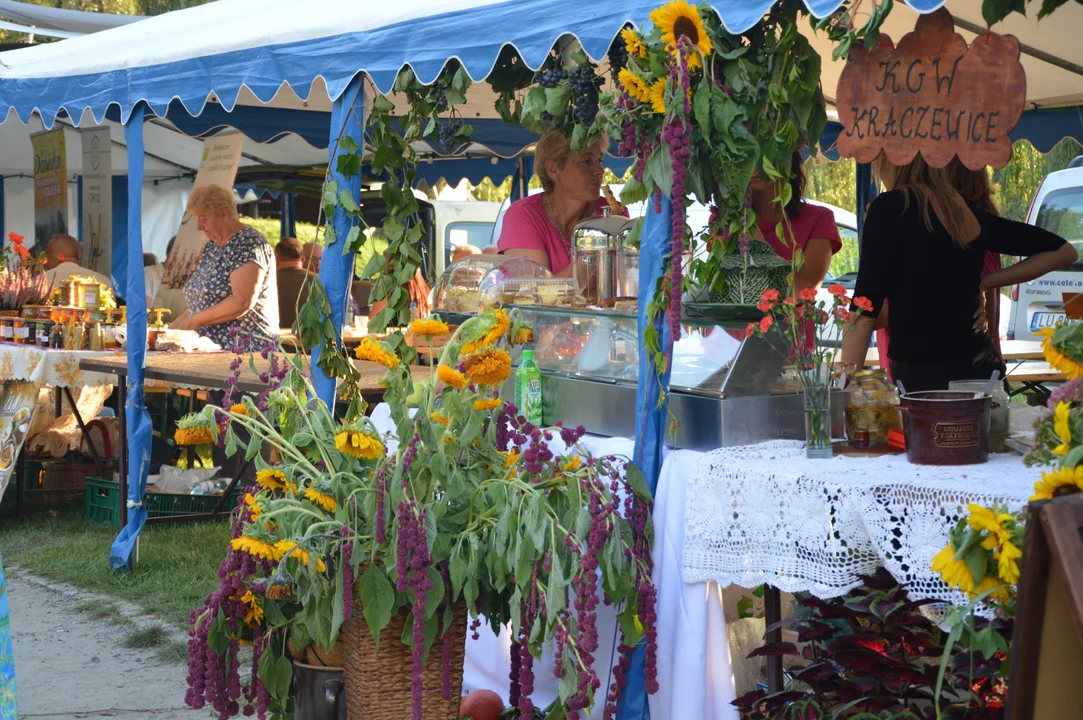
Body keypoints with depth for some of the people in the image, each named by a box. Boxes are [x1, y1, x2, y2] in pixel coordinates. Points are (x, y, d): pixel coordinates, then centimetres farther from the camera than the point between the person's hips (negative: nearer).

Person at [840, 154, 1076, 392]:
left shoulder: (891, 206, -10)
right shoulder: (968, 211, 10)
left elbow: (865, 309, -14)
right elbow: (1062, 251, 18)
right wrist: (984, 282, 13)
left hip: (923, 378, -7)